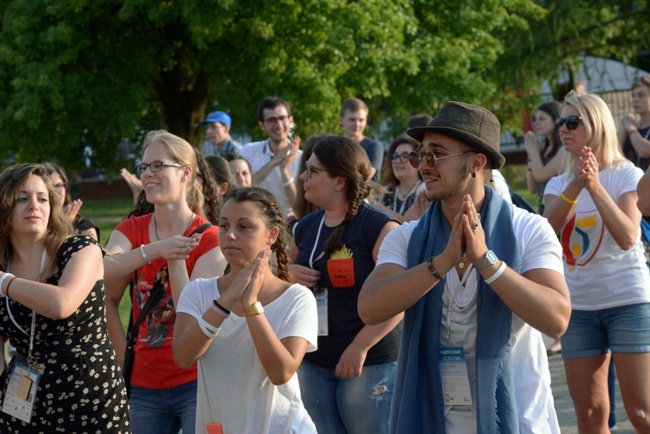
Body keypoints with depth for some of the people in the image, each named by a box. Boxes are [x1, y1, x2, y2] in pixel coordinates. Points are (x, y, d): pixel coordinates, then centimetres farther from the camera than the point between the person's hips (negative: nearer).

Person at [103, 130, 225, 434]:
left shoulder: (208, 238, -6)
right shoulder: (131, 230, 7)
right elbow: (98, 274, -12)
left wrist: (175, 258, -20)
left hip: (194, 383, -4)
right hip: (143, 384, 4)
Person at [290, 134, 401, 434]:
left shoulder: (378, 228, -12)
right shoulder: (307, 227, 10)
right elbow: (290, 268, 25)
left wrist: (360, 347, -21)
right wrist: (290, 274, 0)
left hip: (368, 364, -7)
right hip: (313, 363, 7)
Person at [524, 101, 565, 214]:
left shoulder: (565, 148, -10)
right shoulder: (544, 148, 12)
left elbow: (541, 175, -16)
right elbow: (532, 188, 14)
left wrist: (533, 149, -1)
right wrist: (530, 154, 8)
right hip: (544, 208, 8)